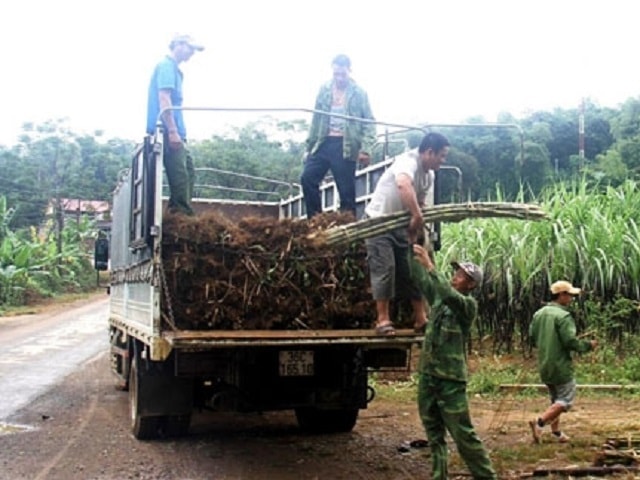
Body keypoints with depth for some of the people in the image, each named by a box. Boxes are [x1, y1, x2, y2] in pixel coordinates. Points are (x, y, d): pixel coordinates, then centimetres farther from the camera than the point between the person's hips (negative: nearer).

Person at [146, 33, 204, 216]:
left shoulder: (173, 68, 22)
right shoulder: (166, 66, -8)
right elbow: (164, 100, -18)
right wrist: (173, 131, -23)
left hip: (173, 132, 10)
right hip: (168, 132, -10)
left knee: (187, 168, 12)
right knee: (179, 174, -12)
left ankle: (181, 212, 14)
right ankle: (182, 213, -11)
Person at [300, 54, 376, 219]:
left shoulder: (359, 92, 2)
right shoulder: (324, 89, 12)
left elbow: (369, 122, -1)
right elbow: (316, 119, 15)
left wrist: (366, 149, -14)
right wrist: (310, 145, 10)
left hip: (345, 146, -3)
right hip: (323, 142, 4)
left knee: (346, 189, -1)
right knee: (307, 178, -8)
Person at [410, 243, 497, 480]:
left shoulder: (468, 304, -8)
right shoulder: (439, 298, 11)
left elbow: (449, 294, -27)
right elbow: (420, 279, 9)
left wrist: (429, 265, -32)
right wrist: (412, 251, -1)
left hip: (450, 379, -6)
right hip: (427, 375, 6)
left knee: (463, 435, -3)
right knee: (434, 434, 12)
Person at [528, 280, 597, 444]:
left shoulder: (539, 314, 7)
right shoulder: (563, 316, -17)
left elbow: (532, 338, 11)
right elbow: (570, 341, -20)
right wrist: (588, 345, -4)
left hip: (544, 366, 8)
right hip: (560, 366, -8)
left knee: (556, 399, 20)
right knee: (566, 400, 1)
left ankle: (556, 431, 23)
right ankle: (539, 422, -12)